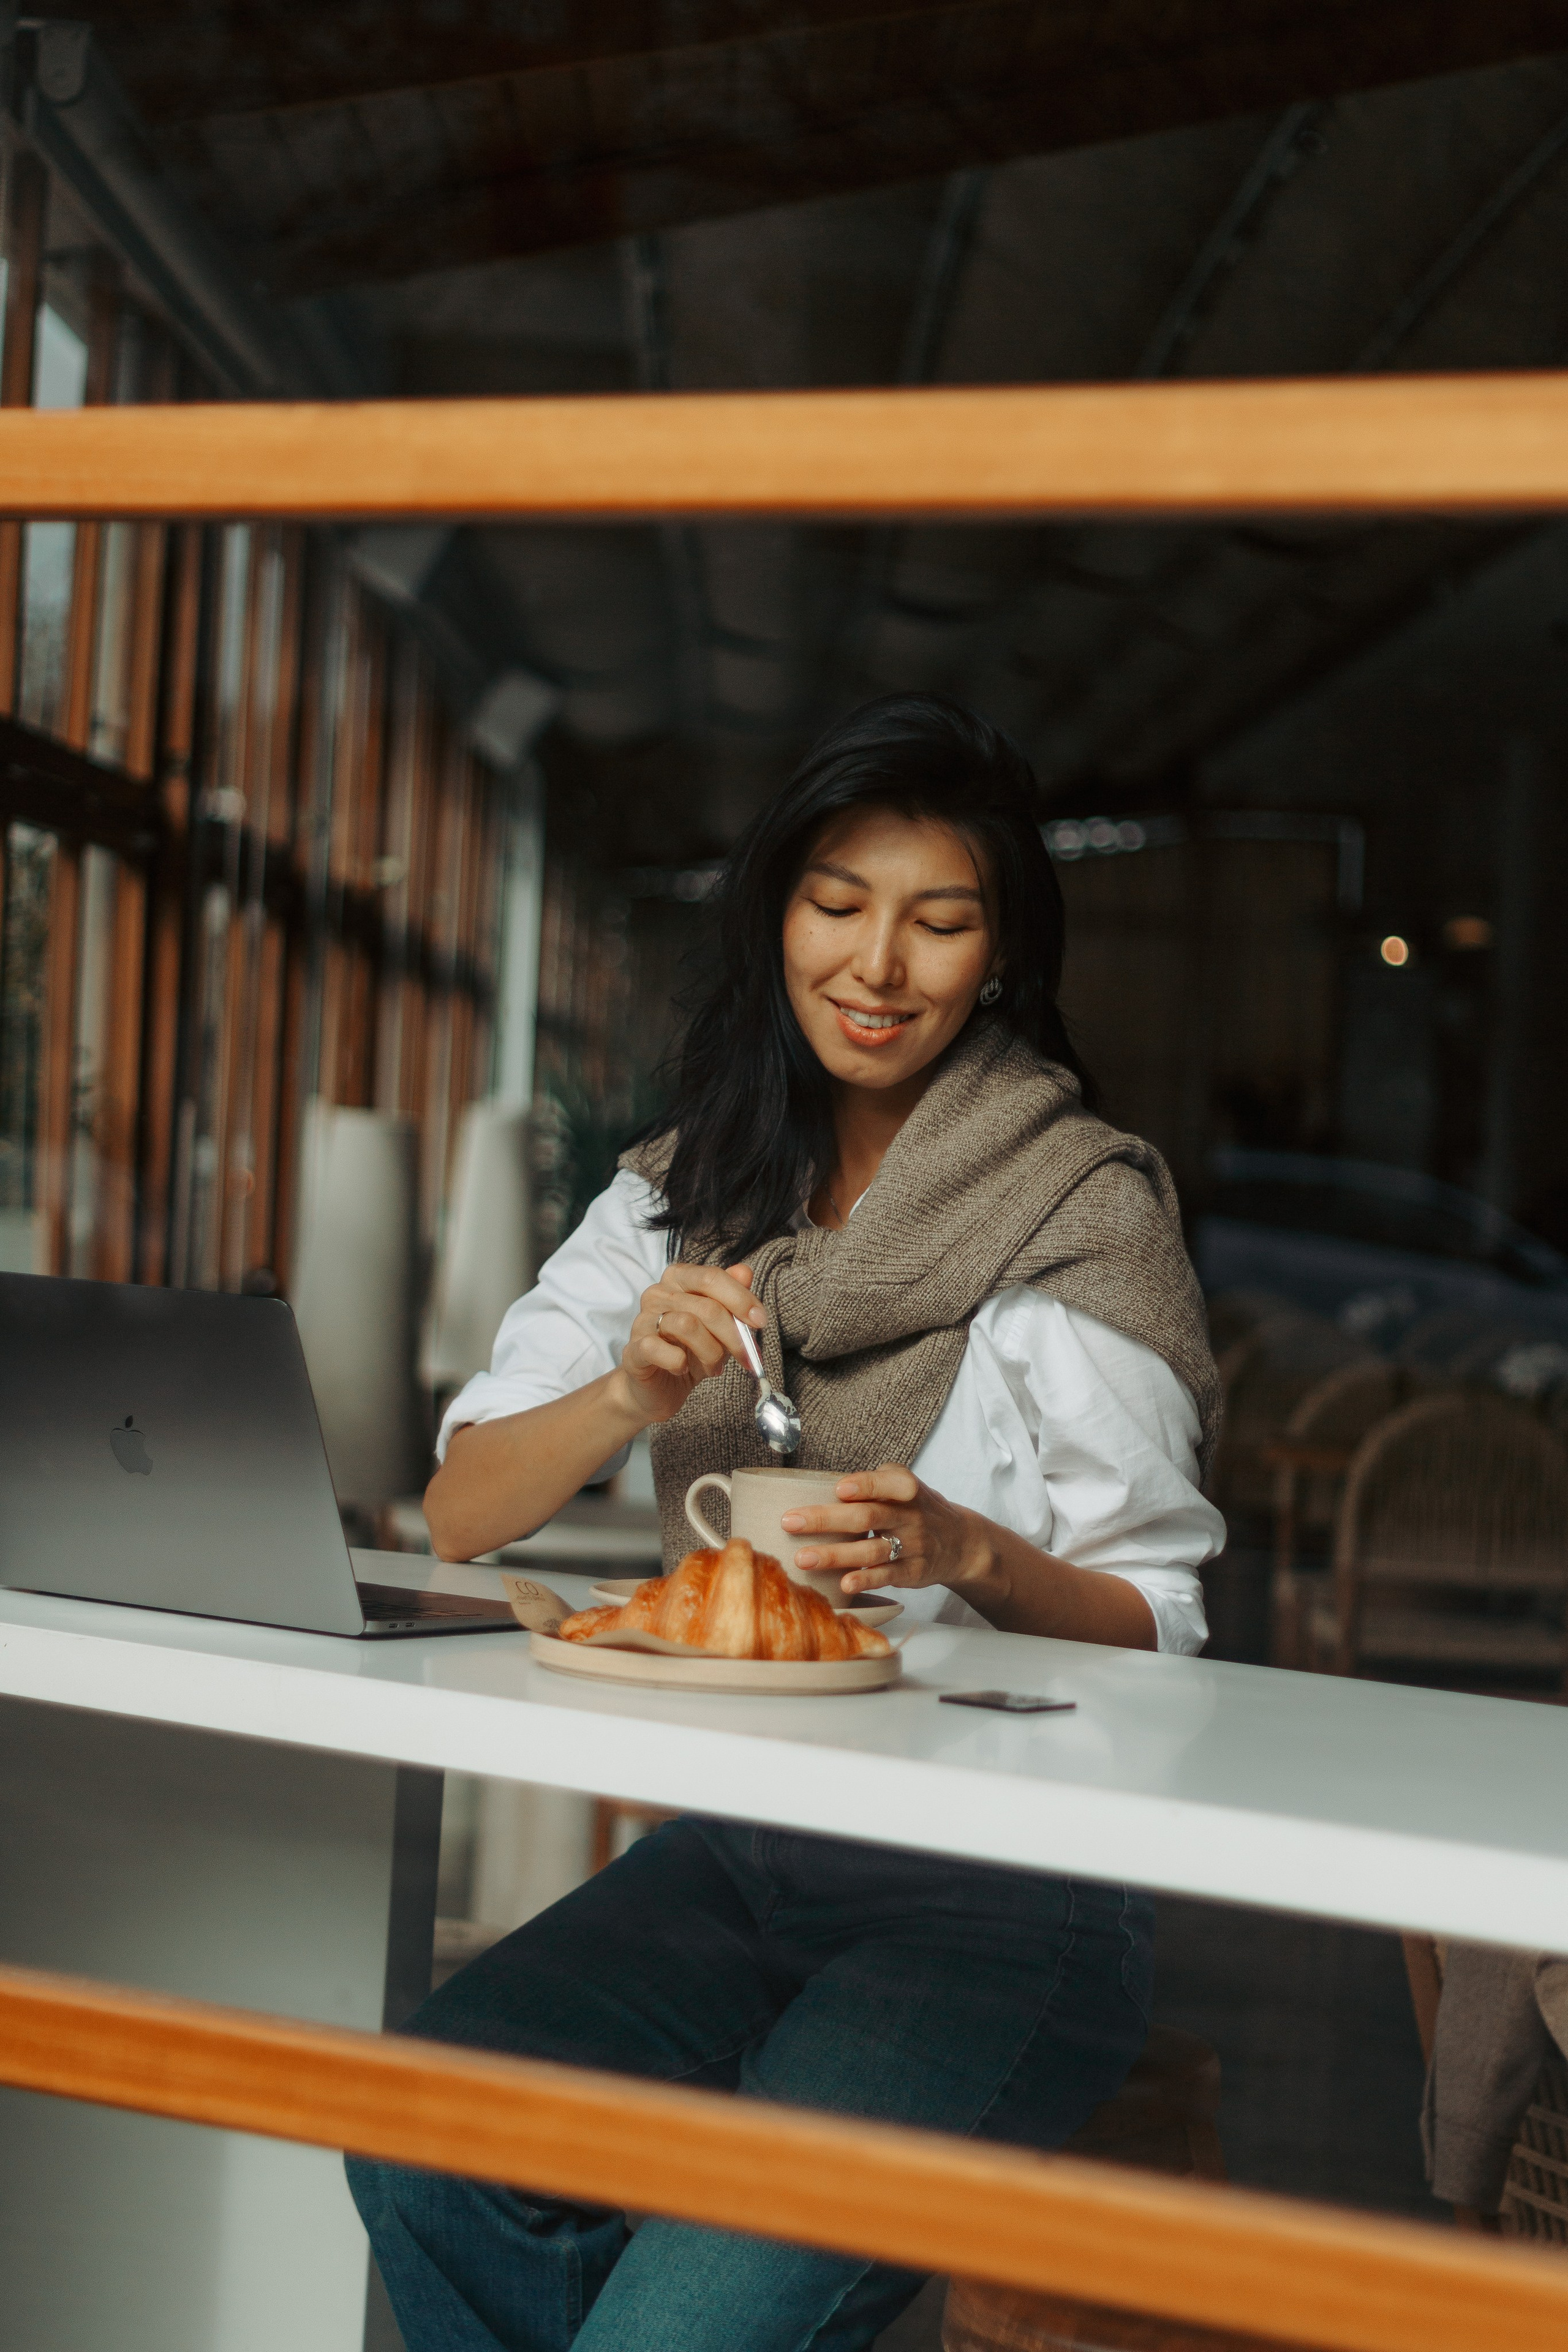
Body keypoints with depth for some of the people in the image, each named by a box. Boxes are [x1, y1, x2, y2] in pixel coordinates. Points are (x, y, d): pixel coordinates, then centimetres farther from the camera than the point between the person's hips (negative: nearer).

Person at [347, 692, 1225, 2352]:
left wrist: (965, 1552, -24)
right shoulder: (679, 1193, 9)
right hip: (737, 1842, 4)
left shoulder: (1088, 1207, -4)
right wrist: (630, 1392, -15)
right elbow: (459, 1516, 4)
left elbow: (1156, 1622, -4)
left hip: (1012, 1877, -4)